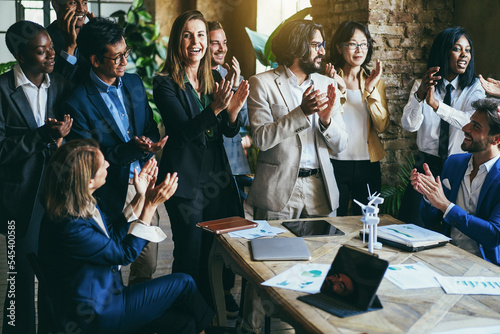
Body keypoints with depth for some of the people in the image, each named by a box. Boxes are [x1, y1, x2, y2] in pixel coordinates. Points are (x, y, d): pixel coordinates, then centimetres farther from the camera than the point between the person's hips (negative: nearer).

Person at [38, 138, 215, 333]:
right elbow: (124, 253, -19)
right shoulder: (69, 226, -29)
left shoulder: (85, 204, -2)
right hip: (91, 317, -8)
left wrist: (141, 197, 4)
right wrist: (150, 205, -18)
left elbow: (114, 235, 12)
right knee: (183, 284, -4)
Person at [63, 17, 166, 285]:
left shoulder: (134, 83, 7)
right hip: (112, 192, -5)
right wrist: (132, 149, -26)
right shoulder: (77, 102, -13)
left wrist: (150, 143, -10)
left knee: (147, 264, 13)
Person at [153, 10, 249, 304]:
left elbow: (230, 131, 6)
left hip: (217, 176, 5)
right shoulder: (165, 83, -7)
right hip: (186, 180, -5)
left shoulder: (215, 79, 9)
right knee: (190, 255, 1)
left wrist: (234, 109, -15)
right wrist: (215, 108, -31)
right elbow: (183, 131, -18)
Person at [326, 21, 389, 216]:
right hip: (336, 162, -3)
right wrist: (340, 90, -18)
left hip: (368, 164, 3)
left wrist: (371, 90, -11)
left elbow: (382, 126, -3)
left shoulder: (375, 81, 8)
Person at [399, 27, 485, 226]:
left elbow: (471, 123, -21)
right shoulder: (421, 86, 2)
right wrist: (419, 95, -30)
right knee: (410, 223, -4)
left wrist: (436, 103, -34)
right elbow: (409, 125, -12)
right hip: (427, 165, 1)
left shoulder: (475, 88, -1)